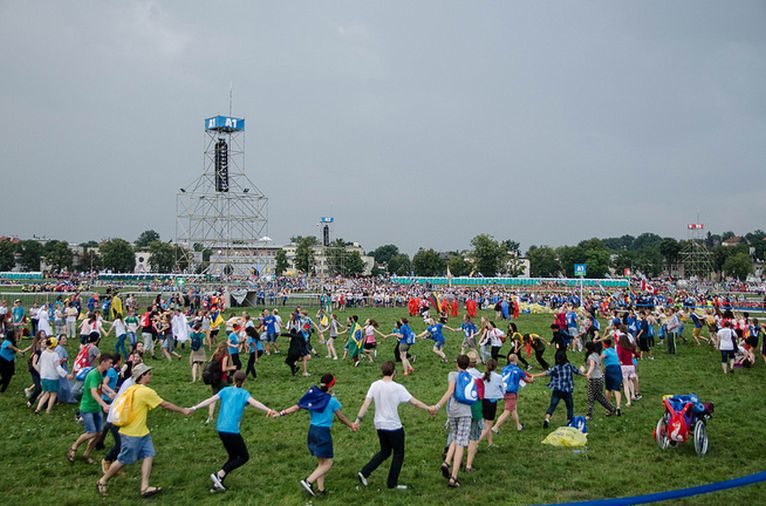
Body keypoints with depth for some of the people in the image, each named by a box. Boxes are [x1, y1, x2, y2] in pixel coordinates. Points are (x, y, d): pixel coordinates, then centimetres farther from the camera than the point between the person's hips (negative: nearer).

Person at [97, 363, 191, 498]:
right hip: (132, 435, -9)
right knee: (123, 460, 4)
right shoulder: (146, 392, -20)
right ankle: (102, 482, 21)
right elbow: (165, 405, -14)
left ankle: (145, 487, -2)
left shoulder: (132, 390, 7)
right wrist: (183, 411, -3)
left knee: (148, 455, 1)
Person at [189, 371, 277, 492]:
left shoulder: (225, 390, 11)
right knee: (244, 457, 6)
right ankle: (219, 474, -7)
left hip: (221, 429, 6)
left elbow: (210, 400, 2)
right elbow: (254, 402, -19)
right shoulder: (244, 393, -1)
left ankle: (218, 482, 10)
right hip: (232, 431, -6)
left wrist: (194, 408, 4)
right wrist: (268, 410, -32)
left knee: (233, 457, 19)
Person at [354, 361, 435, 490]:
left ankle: (364, 473, 13)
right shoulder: (398, 388, -16)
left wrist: (358, 419, -3)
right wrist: (428, 408, 5)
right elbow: (415, 402, -9)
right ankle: (392, 483, 19)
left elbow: (366, 403, -8)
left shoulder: (375, 385, -4)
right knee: (398, 454, 14)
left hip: (379, 425, 5)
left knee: (385, 452, 23)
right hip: (394, 426, -5)